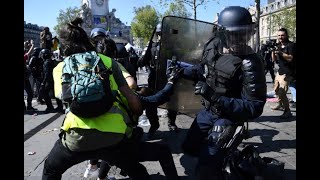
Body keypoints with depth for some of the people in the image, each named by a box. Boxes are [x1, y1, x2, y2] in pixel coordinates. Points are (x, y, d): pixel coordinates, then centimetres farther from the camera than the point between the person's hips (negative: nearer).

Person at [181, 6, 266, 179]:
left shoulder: (251, 63, -27)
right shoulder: (213, 45, -7)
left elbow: (255, 107, -29)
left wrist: (216, 98, -39)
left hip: (227, 116, -6)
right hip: (208, 110, 7)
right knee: (189, 147, 23)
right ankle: (220, 154, 45)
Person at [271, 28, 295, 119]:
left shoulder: (290, 45, -9)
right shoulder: (279, 46, 13)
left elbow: (290, 58, -21)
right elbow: (274, 59, 11)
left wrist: (280, 52, -27)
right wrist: (273, 51, -6)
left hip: (287, 73, -8)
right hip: (280, 71, 8)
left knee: (282, 93, -16)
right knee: (276, 89, 19)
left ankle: (287, 111, -6)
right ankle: (280, 104, 40)